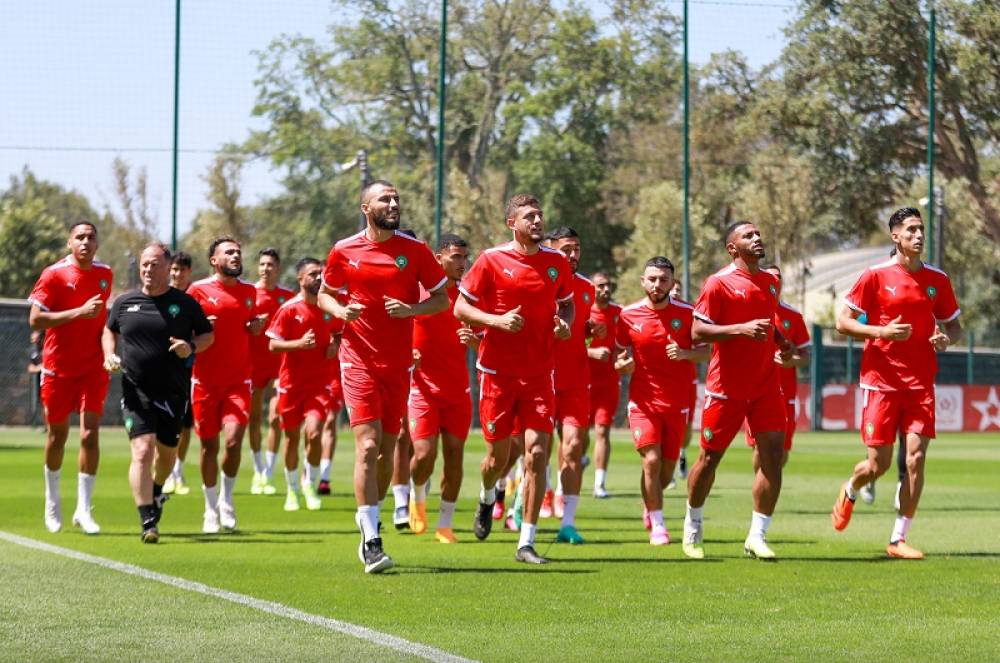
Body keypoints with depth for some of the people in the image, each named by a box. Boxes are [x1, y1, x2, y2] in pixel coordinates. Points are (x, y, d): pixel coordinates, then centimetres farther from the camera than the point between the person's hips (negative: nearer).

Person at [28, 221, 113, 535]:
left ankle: (84, 509, -5)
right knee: (57, 435, 9)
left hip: (92, 369, 2)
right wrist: (79, 312, -22)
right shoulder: (54, 274, -8)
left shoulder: (105, 274, 7)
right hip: (58, 368, -2)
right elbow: (35, 320, -15)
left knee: (90, 435, -10)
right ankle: (53, 500, 30)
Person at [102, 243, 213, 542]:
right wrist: (110, 355, 3)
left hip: (173, 391, 1)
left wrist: (191, 347, -11)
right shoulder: (125, 302, 6)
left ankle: (156, 491, 47)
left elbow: (208, 335, 10)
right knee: (142, 450, -15)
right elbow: (109, 330, 22)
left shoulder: (185, 303, 1)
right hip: (135, 391, -1)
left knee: (167, 451, 13)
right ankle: (148, 522, -17)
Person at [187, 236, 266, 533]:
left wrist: (257, 325, 4)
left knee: (233, 440, -14)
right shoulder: (198, 290, -2)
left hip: (238, 380, 2)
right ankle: (211, 509, 20)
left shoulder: (249, 291, 11)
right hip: (205, 381, -2)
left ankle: (226, 500, 9)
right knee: (209, 445, 4)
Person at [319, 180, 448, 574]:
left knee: (386, 451, 9)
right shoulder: (344, 251, 1)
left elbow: (442, 299, 6)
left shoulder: (415, 250, 2)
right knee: (368, 445, -14)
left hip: (399, 362, 2)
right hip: (359, 360, -2)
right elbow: (325, 294, 15)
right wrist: (340, 311, -7)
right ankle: (371, 542, -15)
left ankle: (369, 524, 29)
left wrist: (411, 309, -13)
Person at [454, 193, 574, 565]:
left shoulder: (557, 262, 5)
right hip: (498, 372, -2)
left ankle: (526, 544, -4)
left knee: (537, 453, -9)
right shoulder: (491, 261, -5)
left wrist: (565, 324, -2)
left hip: (539, 374, 2)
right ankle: (487, 497, 44)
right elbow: (460, 308, -3)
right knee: (499, 457, 6)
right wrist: (497, 320, -19)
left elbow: (567, 303, 20)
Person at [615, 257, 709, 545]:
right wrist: (623, 365, -16)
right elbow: (620, 357, 8)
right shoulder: (628, 316, -3)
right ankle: (657, 525, -4)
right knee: (651, 460, -17)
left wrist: (685, 354, -19)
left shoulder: (687, 313, -4)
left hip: (678, 401, 1)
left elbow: (706, 350, 1)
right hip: (643, 400, -1)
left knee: (667, 468, 8)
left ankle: (649, 505, 41)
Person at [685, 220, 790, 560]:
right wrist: (741, 329, -24)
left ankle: (757, 536, -1)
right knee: (710, 457, 6)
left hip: (766, 385, 5)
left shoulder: (771, 281, 13)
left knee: (773, 454, -8)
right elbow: (697, 332, -13)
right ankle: (692, 526, 28)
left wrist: (781, 343, 11)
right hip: (726, 387, -5)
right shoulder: (719, 283, -8)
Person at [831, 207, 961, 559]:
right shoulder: (876, 276, -4)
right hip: (882, 381, -3)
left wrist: (946, 339, -6)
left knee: (915, 459, -7)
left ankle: (898, 539, 2)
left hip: (921, 383, 3)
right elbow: (843, 322, -2)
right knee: (879, 464, -1)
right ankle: (849, 492, 34)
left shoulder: (937, 279, 7)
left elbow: (954, 327, 17)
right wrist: (882, 332, -16)